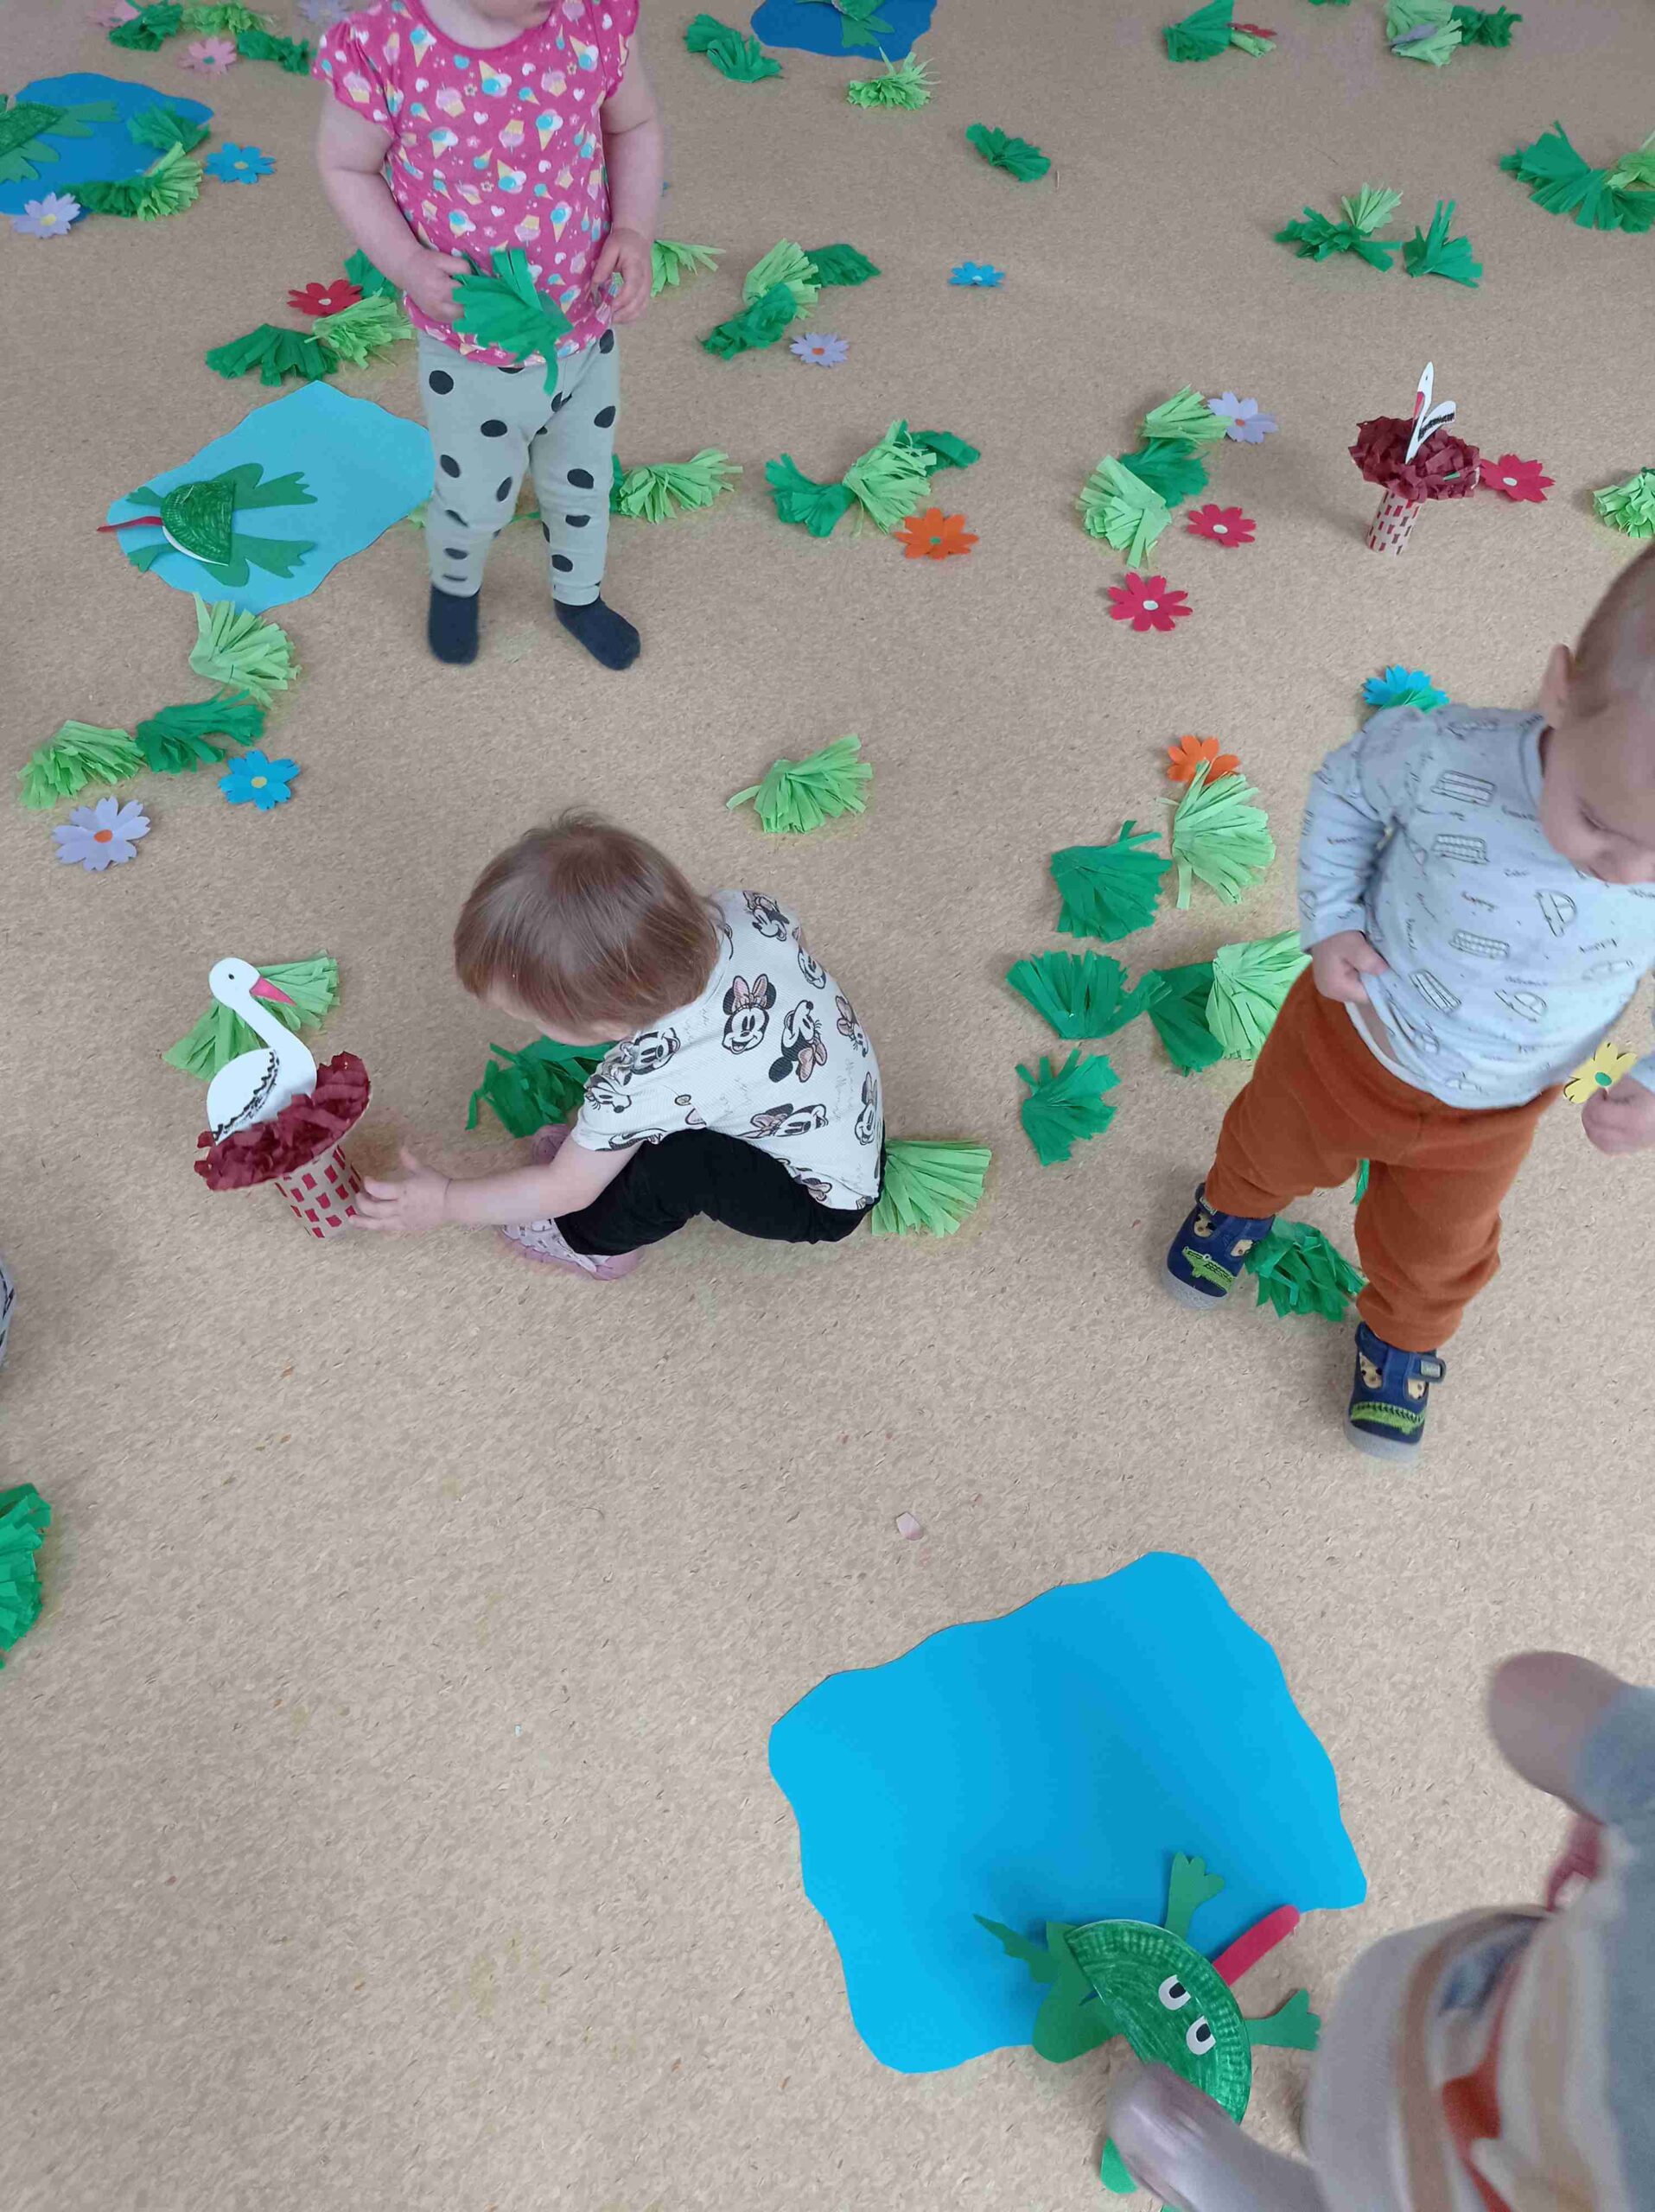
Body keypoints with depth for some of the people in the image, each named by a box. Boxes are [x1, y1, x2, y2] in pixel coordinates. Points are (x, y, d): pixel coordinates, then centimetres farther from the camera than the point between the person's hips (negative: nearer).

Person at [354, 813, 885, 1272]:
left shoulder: (641, 1083, -36)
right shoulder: (744, 909, -21)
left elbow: (565, 1189, -18)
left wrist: (446, 1201, -6)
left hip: (822, 1201, -7)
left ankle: (594, 1241, 6)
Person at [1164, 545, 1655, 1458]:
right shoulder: (1446, 757, -36)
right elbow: (1346, 787, -13)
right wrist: (1331, 921, -19)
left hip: (1487, 1121, 2)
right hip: (1347, 1043, -1)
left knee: (1436, 1253, 27)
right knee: (1277, 1145, 29)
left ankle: (1403, 1332, 61)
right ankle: (1236, 1203, 65)